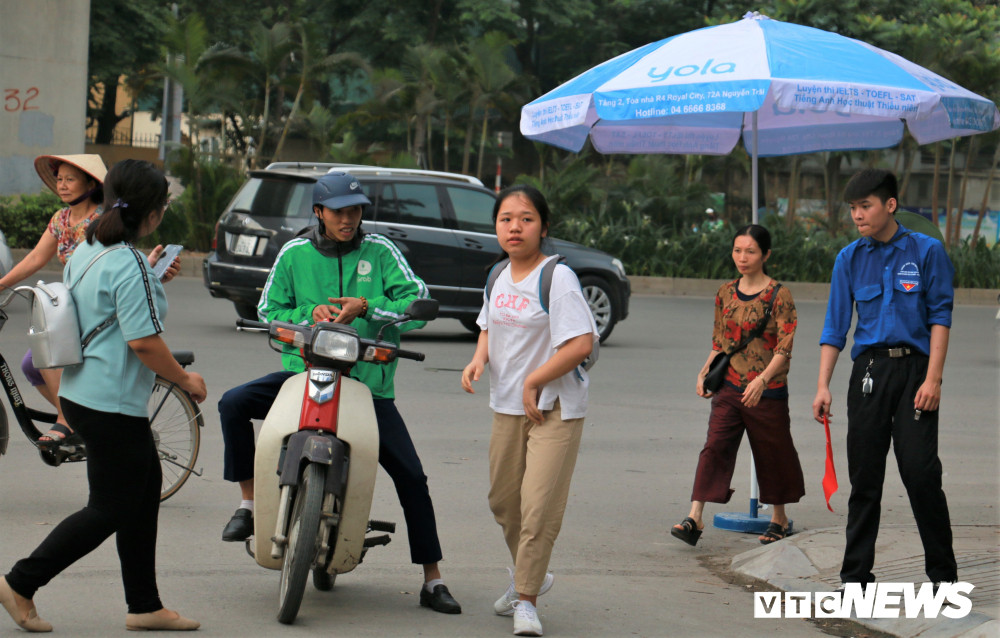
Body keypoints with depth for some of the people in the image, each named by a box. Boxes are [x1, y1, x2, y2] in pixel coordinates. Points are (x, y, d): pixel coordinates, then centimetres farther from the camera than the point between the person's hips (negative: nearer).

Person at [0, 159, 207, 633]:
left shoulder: (85, 252, 9)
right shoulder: (130, 265, -20)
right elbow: (143, 341, -22)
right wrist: (185, 380, -9)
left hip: (82, 394, 10)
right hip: (112, 405, -10)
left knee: (144, 490, 16)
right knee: (110, 510, 0)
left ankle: (144, 605, 21)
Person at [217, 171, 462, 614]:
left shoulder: (381, 252, -2)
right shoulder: (294, 255, 2)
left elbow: (419, 305, -8)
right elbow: (269, 309, 7)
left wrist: (366, 307, -22)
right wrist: (309, 314, -12)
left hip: (368, 381, -1)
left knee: (411, 477, -6)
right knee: (234, 404, -19)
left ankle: (432, 581, 4)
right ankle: (248, 503, -3)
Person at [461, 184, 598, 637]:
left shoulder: (557, 277, -15)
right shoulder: (498, 277, 8)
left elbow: (582, 344, -20)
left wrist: (532, 383, -16)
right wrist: (479, 359, 3)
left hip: (555, 407, -7)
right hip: (507, 406, 7)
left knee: (539, 506, -11)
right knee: (502, 500, 15)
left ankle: (526, 599, -1)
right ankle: (528, 574, 38)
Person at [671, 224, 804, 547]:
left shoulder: (779, 295, -8)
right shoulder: (726, 293, 8)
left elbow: (784, 349, -13)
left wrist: (762, 380, -26)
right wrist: (704, 373, 2)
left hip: (768, 390, -3)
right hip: (729, 387, 4)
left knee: (772, 452, 10)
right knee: (715, 446, -11)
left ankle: (779, 517, 30)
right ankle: (695, 517, -19)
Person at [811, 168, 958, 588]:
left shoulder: (926, 251, 0)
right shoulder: (850, 259, 8)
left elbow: (940, 317, -1)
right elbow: (835, 326, 9)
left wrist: (933, 380, -9)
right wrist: (823, 386, 2)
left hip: (914, 368, -3)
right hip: (868, 371, 3)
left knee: (920, 470, -9)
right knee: (864, 475, 4)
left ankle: (943, 573, 4)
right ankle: (856, 576, 10)